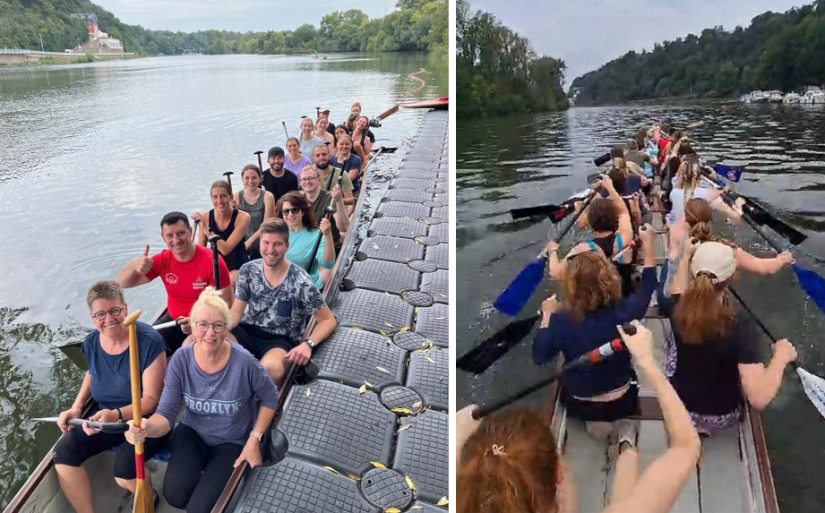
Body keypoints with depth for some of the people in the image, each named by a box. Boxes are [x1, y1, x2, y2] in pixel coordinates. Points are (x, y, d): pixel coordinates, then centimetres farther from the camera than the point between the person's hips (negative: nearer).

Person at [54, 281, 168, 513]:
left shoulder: (149, 342, -23)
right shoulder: (91, 343, -4)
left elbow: (151, 399, -20)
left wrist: (117, 414, -36)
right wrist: (76, 407, 6)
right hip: (105, 415, 6)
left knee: (124, 470, -29)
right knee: (62, 453, -14)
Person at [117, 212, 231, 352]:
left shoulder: (212, 261, -20)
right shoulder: (163, 260, -7)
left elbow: (225, 304, -17)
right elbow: (122, 283, -4)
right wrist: (133, 265, -27)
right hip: (174, 319, 5)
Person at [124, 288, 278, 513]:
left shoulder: (243, 362, -26)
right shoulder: (181, 359, -18)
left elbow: (270, 398, -8)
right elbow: (166, 414, -18)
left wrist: (254, 439, -13)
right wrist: (147, 427, -41)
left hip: (232, 441, -2)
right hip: (192, 432, 2)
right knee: (175, 495, -19)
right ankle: (201, 474, 16)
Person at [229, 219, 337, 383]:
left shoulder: (301, 282, -15)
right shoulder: (248, 270, -1)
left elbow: (328, 320, -9)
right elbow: (236, 312, 5)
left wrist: (308, 344, -28)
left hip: (281, 340, -4)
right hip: (247, 331, 5)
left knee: (270, 369, -40)